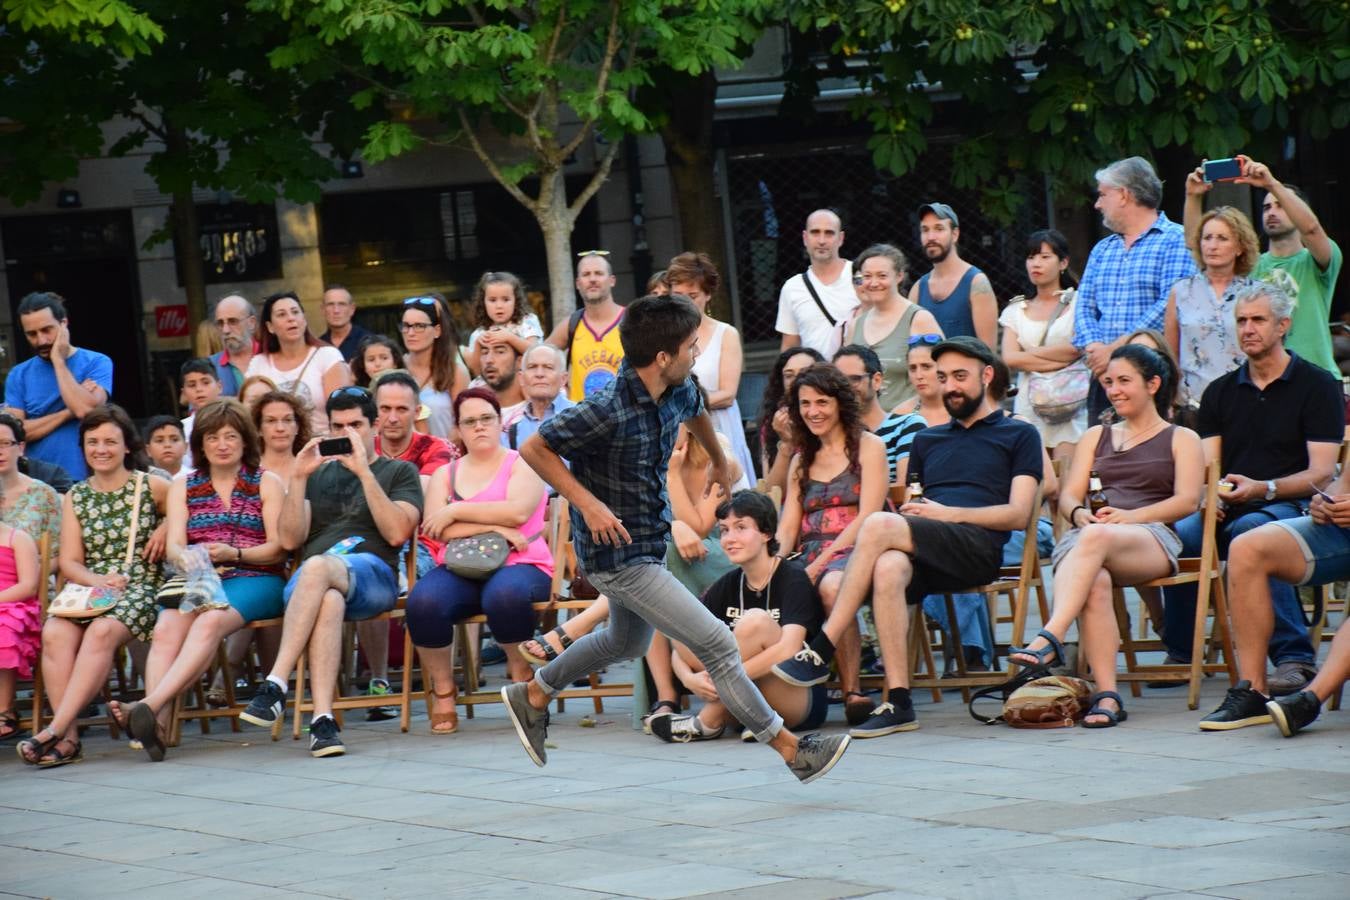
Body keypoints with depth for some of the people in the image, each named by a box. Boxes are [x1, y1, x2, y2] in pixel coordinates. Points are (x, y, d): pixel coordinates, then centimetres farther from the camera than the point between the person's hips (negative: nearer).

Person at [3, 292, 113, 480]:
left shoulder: (97, 363, 0)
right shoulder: (19, 375, 7)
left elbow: (86, 409, -17)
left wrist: (58, 361, -9)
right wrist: (68, 412, -10)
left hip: (85, 479, -2)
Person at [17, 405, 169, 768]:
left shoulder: (151, 486, 6)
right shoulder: (75, 497, 14)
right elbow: (69, 561, 7)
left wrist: (167, 527, -1)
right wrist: (98, 581, -13)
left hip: (140, 588, -3)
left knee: (102, 631, -36)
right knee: (55, 632, -31)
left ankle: (55, 730, -41)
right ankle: (69, 738, -36)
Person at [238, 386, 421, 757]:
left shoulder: (399, 472, 19)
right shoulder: (318, 474, 29)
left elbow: (397, 532, -1)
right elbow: (291, 540, 16)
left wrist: (364, 472, -7)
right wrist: (297, 478, 4)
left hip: (373, 576, -2)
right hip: (309, 582, 2)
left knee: (317, 567, -39)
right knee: (329, 601, -39)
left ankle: (276, 685, -46)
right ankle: (322, 719, -51)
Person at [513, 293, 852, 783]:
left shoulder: (678, 391, -4)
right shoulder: (607, 412, -29)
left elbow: (695, 410, 22)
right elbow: (534, 449, -21)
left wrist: (719, 461, 38)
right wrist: (588, 503, -27)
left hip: (650, 537, 10)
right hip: (620, 554, -10)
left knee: (627, 640, 32)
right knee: (717, 646, -8)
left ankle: (532, 696, 48)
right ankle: (791, 750, -1)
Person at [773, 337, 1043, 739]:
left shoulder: (1018, 435, 15)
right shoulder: (927, 440, 33)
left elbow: (1018, 514, 3)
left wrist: (947, 513, -7)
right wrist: (909, 509, 1)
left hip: (978, 547, -4)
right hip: (925, 557, 4)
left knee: (878, 525, -31)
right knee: (888, 567, -35)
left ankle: (821, 652, -32)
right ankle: (898, 703, -39)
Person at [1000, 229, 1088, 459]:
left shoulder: (1077, 304, 5)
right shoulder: (1016, 310, 15)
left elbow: (1078, 349, -9)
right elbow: (1009, 358, 1)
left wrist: (1031, 352, 1)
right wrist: (1059, 361, -7)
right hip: (1028, 406, 3)